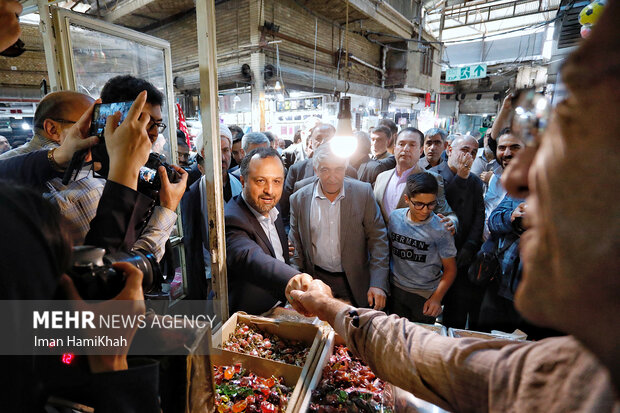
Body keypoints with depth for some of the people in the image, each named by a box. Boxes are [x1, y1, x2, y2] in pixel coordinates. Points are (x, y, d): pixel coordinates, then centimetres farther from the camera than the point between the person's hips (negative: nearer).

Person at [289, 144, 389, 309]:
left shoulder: (363, 192, -10)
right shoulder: (299, 199, -5)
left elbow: (378, 238, -7)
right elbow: (296, 246, 3)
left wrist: (378, 284, -14)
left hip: (355, 283, 0)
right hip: (317, 281, 1)